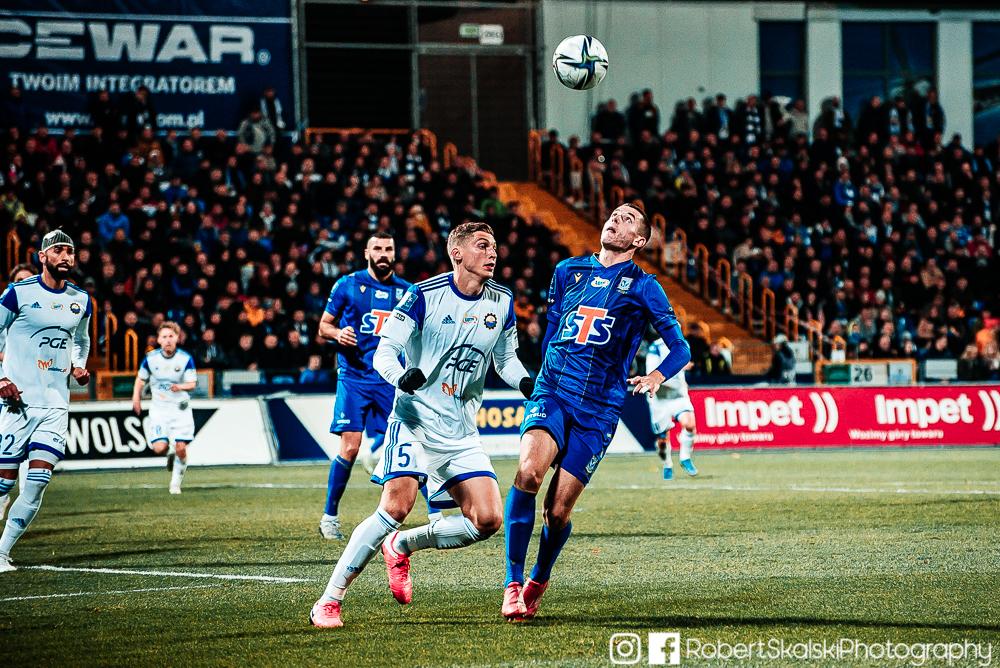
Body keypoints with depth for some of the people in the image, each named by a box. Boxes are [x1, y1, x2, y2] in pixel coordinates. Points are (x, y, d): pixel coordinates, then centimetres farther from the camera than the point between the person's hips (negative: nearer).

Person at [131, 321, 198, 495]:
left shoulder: (186, 359, -8)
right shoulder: (151, 358, -4)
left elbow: (192, 383, -7)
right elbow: (141, 379, 11)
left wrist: (180, 387, -28)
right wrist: (136, 398, 0)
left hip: (180, 409, -1)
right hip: (159, 408, 1)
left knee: (180, 448, -8)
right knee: (159, 448, -15)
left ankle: (176, 482, 14)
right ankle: (170, 453, 23)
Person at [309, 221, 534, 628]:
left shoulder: (501, 302, 6)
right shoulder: (424, 296, -9)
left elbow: (506, 360, 18)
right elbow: (384, 353, -10)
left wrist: (526, 382, -3)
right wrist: (402, 376, -32)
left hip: (461, 431, 6)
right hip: (416, 419, -5)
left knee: (488, 520, -6)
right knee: (397, 507, -23)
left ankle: (401, 546, 18)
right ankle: (329, 601, -15)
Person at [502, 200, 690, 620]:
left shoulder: (642, 287, 4)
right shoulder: (568, 270, 14)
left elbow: (680, 349, 6)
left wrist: (656, 377, -12)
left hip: (598, 409, -2)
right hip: (551, 393, 2)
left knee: (558, 511, -5)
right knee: (528, 470, -27)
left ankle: (538, 582, 26)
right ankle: (513, 583, -22)